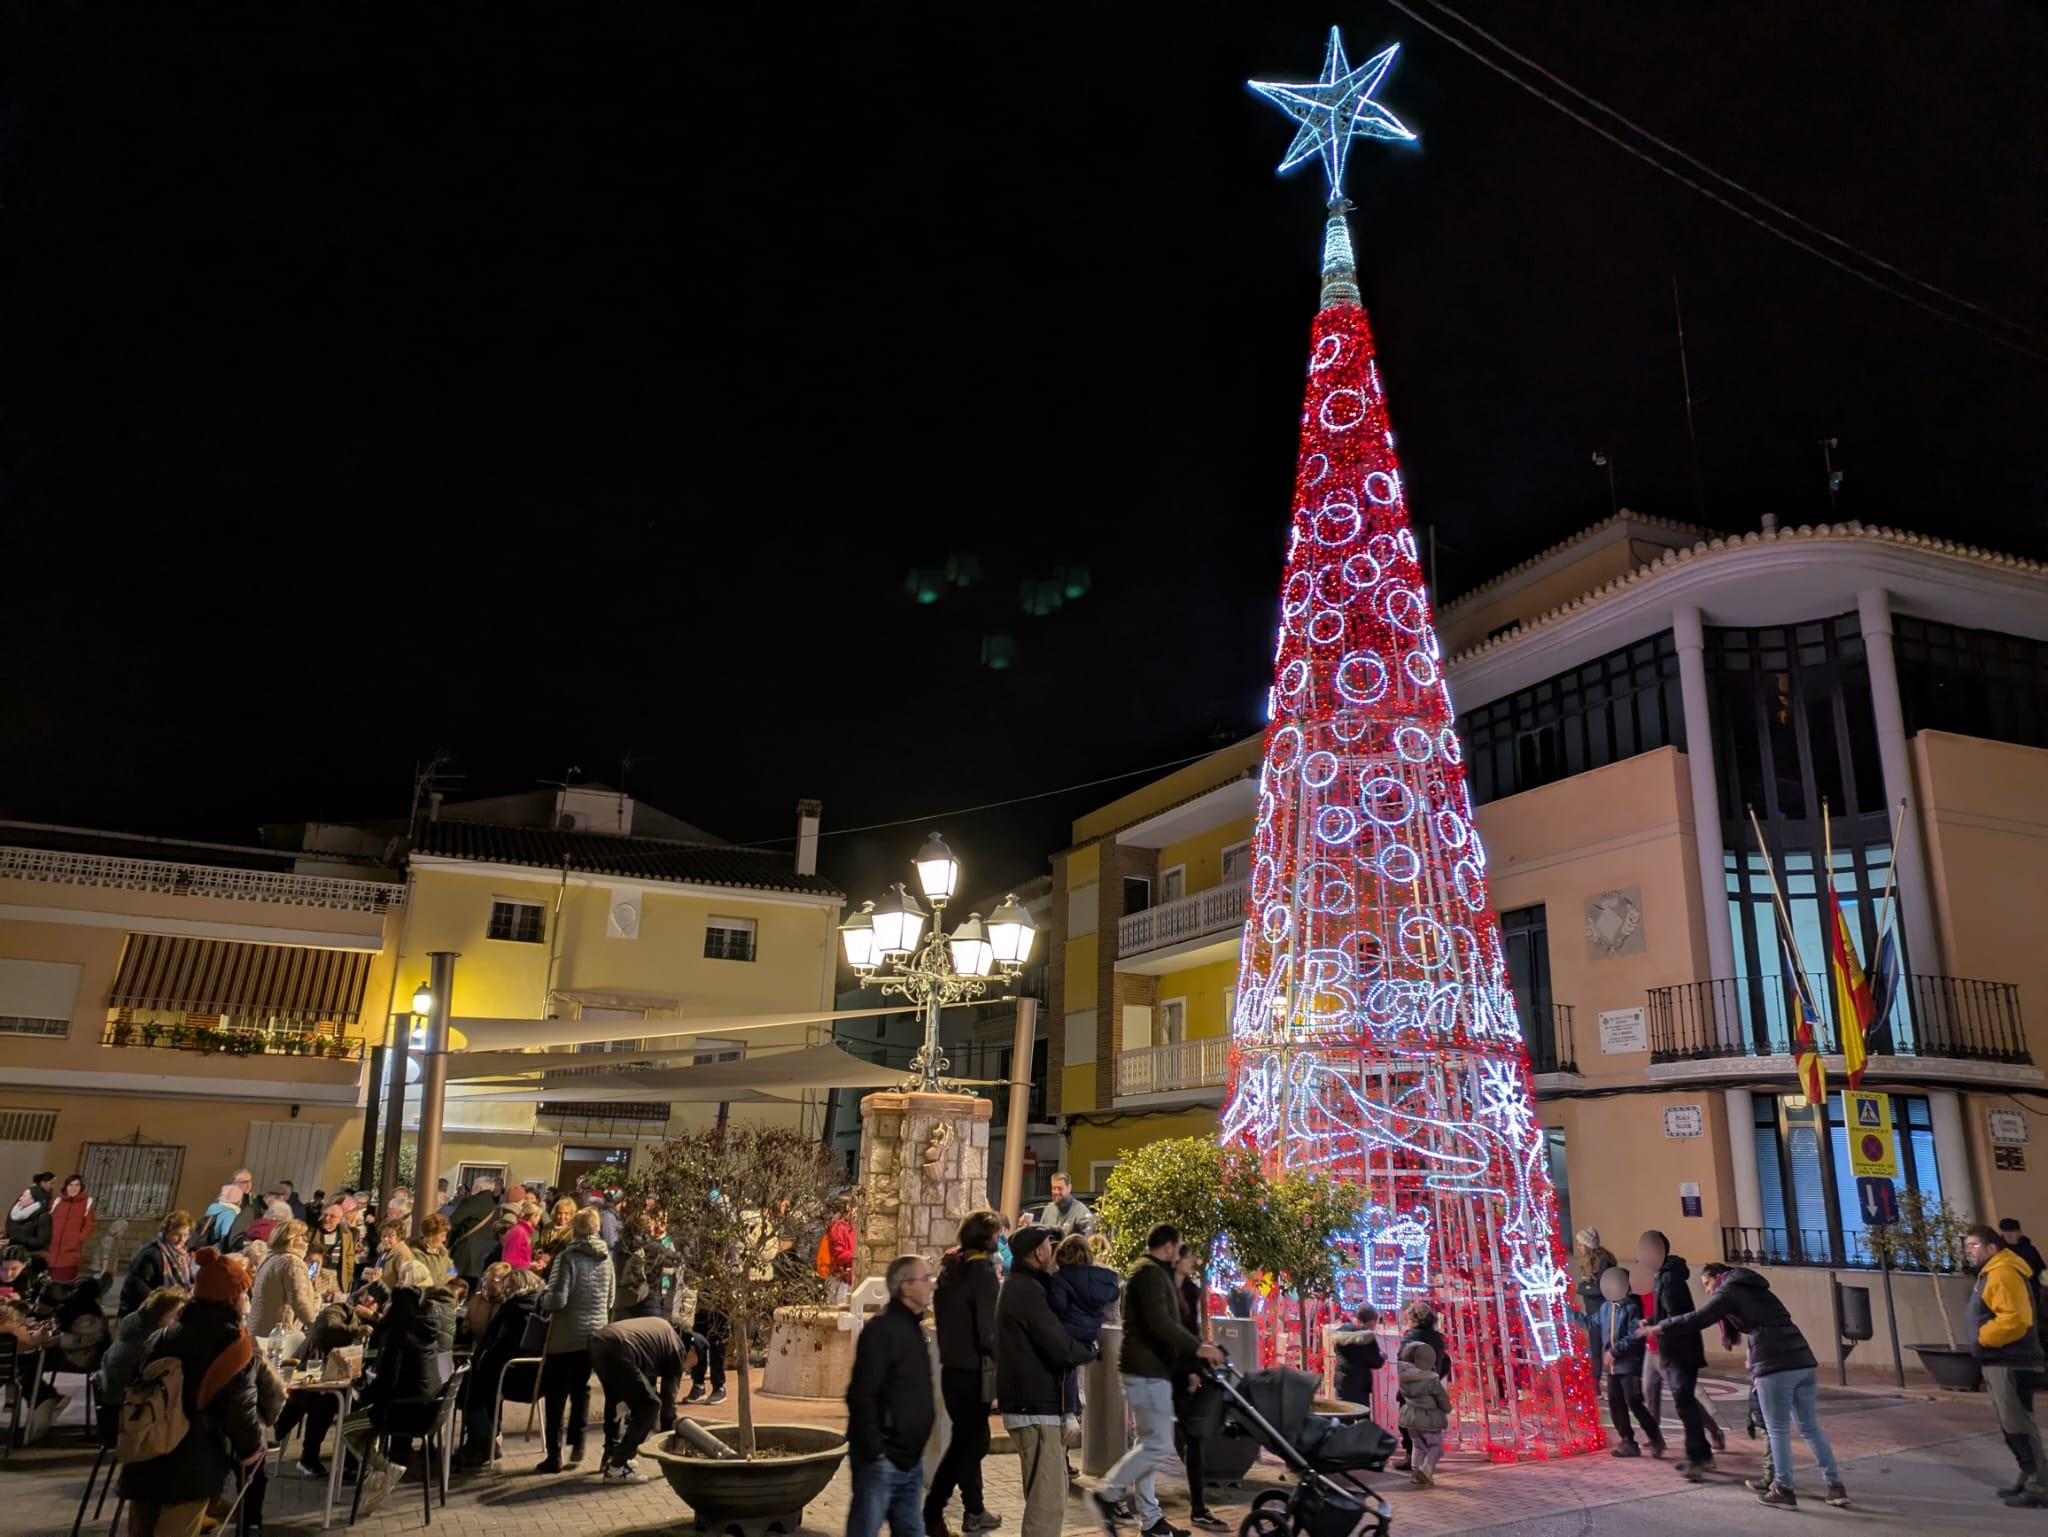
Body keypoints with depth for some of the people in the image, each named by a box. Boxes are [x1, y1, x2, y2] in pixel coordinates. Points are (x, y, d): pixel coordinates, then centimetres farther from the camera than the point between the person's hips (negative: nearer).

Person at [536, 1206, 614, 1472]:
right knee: (581, 1390, 18)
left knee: (556, 1395, 5)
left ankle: (554, 1455, 6)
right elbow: (611, 1299, 10)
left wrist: (543, 1301, 2)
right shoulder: (606, 1259, 3)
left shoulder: (567, 1258, -14)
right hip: (596, 1335, 5)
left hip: (566, 1337, -5)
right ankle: (577, 1445, 20)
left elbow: (557, 1299, -18)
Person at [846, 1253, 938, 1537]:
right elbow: (862, 1395, -22)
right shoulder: (881, 1330, -17)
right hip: (882, 1460, -9)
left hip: (911, 1458, 9)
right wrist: (874, 1450, -22)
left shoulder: (913, 1327, 13)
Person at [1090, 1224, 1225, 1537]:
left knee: (1148, 1443, 12)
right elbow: (1159, 1323, -25)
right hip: (1147, 1370, -11)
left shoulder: (1152, 1273, 20)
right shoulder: (1150, 1272, -14)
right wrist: (1197, 1348, -24)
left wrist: (1190, 1363, 19)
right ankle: (1107, 1494, -3)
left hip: (1148, 1369, 11)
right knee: (1158, 1444, -9)